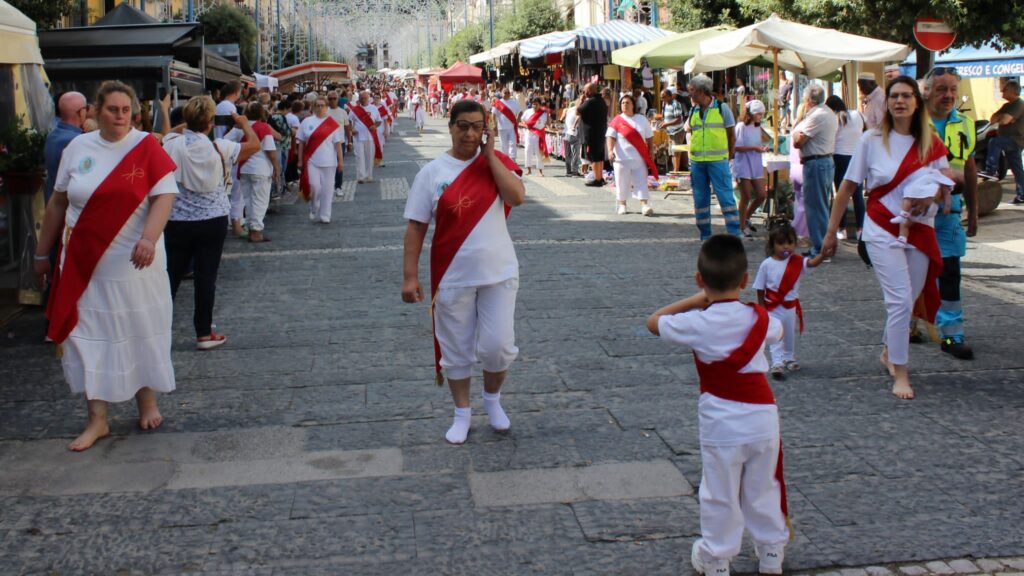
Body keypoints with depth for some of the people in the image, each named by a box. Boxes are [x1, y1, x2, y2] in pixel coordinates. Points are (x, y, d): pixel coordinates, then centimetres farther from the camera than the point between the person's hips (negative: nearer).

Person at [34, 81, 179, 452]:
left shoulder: (146, 147, -6)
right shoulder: (77, 148, 4)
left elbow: (164, 195, -13)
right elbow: (58, 202, 10)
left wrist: (149, 238, -29)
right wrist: (43, 253, 13)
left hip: (133, 263, -2)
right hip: (84, 263, 3)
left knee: (141, 331, 10)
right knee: (89, 335, 3)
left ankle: (147, 402, 29)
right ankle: (97, 419, 12)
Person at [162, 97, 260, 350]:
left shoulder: (172, 144, -8)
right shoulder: (220, 148, -11)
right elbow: (254, 144, 3)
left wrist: (189, 126, 22)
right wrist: (244, 124, 19)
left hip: (177, 222, 2)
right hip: (213, 222, -1)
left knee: (171, 275, 12)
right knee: (206, 277, 4)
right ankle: (204, 334, 11)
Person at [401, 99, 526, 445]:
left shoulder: (496, 162, -1)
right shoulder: (432, 172, -4)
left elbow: (517, 196, -19)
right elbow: (416, 226, -3)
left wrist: (489, 154, -15)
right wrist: (410, 276, -8)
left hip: (499, 273, 0)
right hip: (452, 277, 0)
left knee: (498, 345, 0)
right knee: (456, 350, 10)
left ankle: (492, 399, 29)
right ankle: (462, 414, 28)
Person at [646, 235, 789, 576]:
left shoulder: (697, 324, -13)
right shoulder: (759, 319, -3)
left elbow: (653, 323, 4)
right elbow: (777, 331, 23)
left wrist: (696, 300, 7)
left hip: (721, 424, -3)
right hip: (763, 419, 3)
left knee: (720, 494, 10)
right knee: (764, 490, 19)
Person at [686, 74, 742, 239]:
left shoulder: (722, 108, -2)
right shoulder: (693, 111, 9)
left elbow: (732, 135, 2)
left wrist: (729, 157, -2)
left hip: (718, 160, -5)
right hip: (697, 162, 5)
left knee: (726, 197, -7)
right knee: (700, 199, 8)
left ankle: (734, 234, -4)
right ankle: (705, 235, 17)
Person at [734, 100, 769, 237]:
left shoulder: (757, 127, 13)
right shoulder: (741, 126, -10)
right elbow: (737, 147, -16)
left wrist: (762, 148, 1)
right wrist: (754, 148, -20)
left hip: (756, 165, 7)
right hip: (743, 164, -7)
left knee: (762, 195, 4)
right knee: (746, 197, -3)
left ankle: (747, 217, 24)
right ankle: (742, 226, 9)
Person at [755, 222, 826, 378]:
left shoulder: (797, 261, -7)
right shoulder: (767, 264, -12)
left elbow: (812, 263, -26)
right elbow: (760, 289, -5)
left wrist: (823, 254, -44)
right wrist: (762, 309, -4)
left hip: (792, 306, 3)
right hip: (773, 308, -3)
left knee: (791, 334, 19)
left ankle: (789, 358, 38)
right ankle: (777, 363, -12)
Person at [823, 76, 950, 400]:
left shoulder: (930, 142, 3)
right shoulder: (872, 140, -4)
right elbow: (848, 187, 0)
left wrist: (931, 197, -17)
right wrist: (831, 231, 0)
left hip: (919, 231, 4)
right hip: (882, 231, -3)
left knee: (909, 300, 11)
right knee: (900, 300, -12)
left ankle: (888, 352, 37)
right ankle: (900, 374, -2)